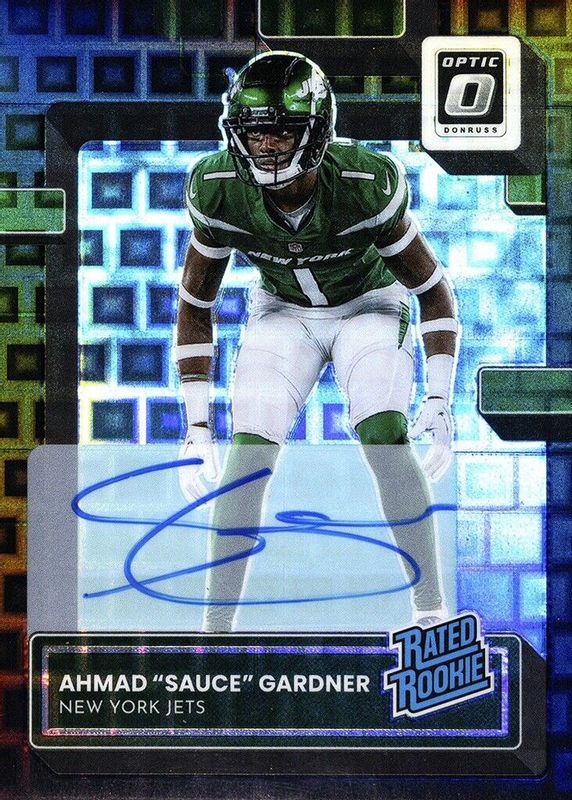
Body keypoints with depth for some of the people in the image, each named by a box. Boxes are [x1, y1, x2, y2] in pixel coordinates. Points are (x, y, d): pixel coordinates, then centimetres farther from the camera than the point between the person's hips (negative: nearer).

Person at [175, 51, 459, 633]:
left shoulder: (366, 185, -31)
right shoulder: (218, 190, -24)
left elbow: (434, 292, -16)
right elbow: (195, 305, -9)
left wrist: (439, 399, -24)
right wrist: (196, 426, -13)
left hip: (369, 305, -2)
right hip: (283, 311, 2)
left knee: (385, 439, -24)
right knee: (248, 453, -16)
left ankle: (432, 611, -8)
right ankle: (216, 628, -4)